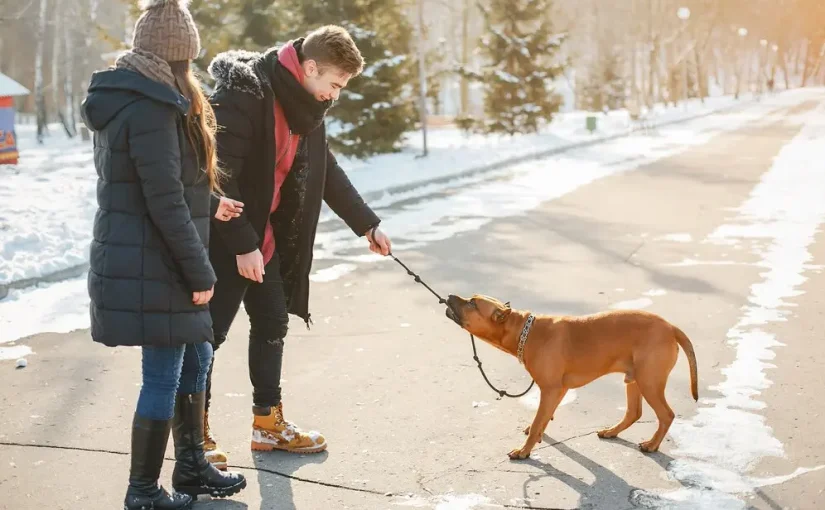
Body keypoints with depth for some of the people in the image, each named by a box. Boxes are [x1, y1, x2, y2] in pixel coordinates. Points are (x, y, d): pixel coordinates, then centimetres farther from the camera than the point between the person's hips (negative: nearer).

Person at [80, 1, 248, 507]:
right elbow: (165, 204, -22)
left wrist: (210, 204, 30)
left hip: (132, 261, 10)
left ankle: (192, 468, 32)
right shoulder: (153, 108, -20)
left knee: (195, 357, 19)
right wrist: (201, 273, -15)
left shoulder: (121, 99, 12)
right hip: (152, 269, -10)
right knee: (164, 376, 2)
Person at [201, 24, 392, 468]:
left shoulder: (302, 103, 5)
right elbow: (219, 177, -24)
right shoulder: (244, 94, -22)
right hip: (223, 239, -9)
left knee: (273, 323, 12)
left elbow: (326, 171, 16)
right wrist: (242, 245, -23)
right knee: (209, 333, -1)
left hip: (265, 239, 9)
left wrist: (366, 224, 18)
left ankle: (269, 423, 25)